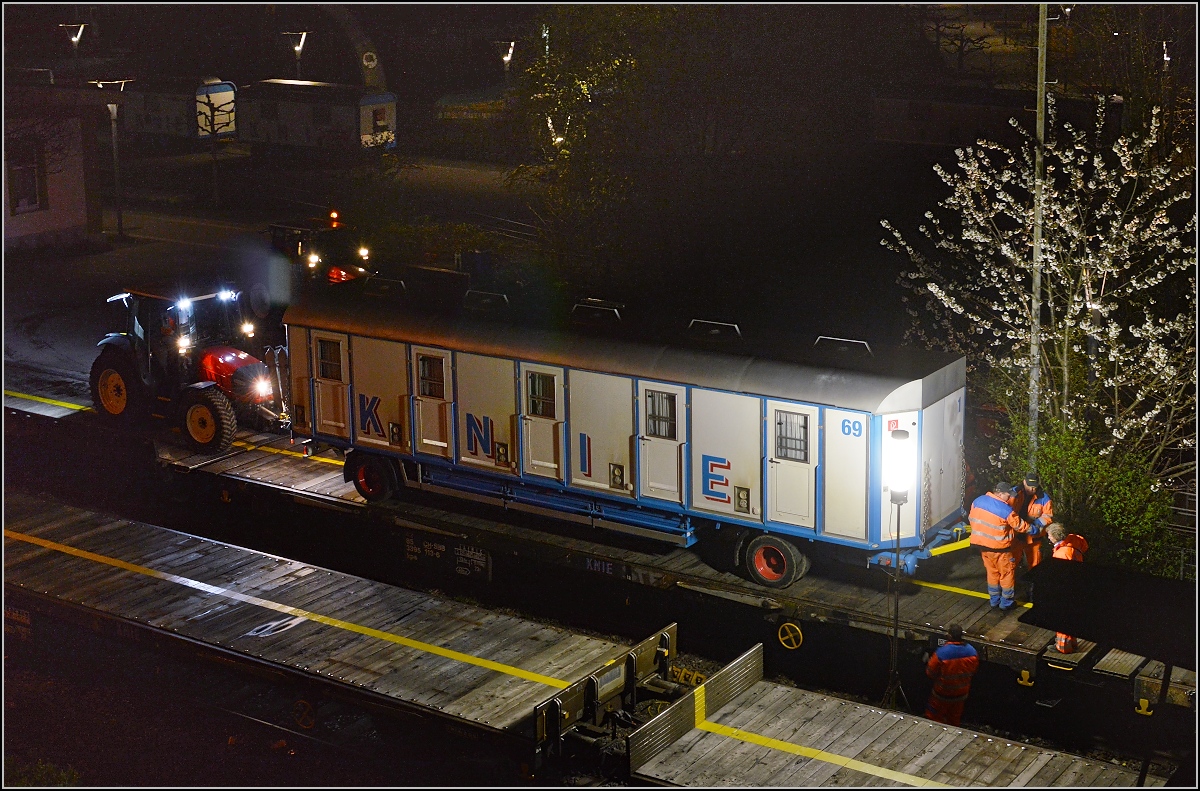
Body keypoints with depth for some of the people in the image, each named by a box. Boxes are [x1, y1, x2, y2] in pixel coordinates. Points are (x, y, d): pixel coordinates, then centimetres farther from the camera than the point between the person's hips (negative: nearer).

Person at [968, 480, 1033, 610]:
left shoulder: (978, 501, -3)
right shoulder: (1005, 509, -21)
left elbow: (971, 518, 9)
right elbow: (1019, 525, -9)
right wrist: (1033, 530, 9)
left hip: (982, 544, 6)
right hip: (998, 547, -6)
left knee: (992, 572, 22)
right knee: (1007, 574, 11)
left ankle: (994, 600, 31)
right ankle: (1006, 603, 19)